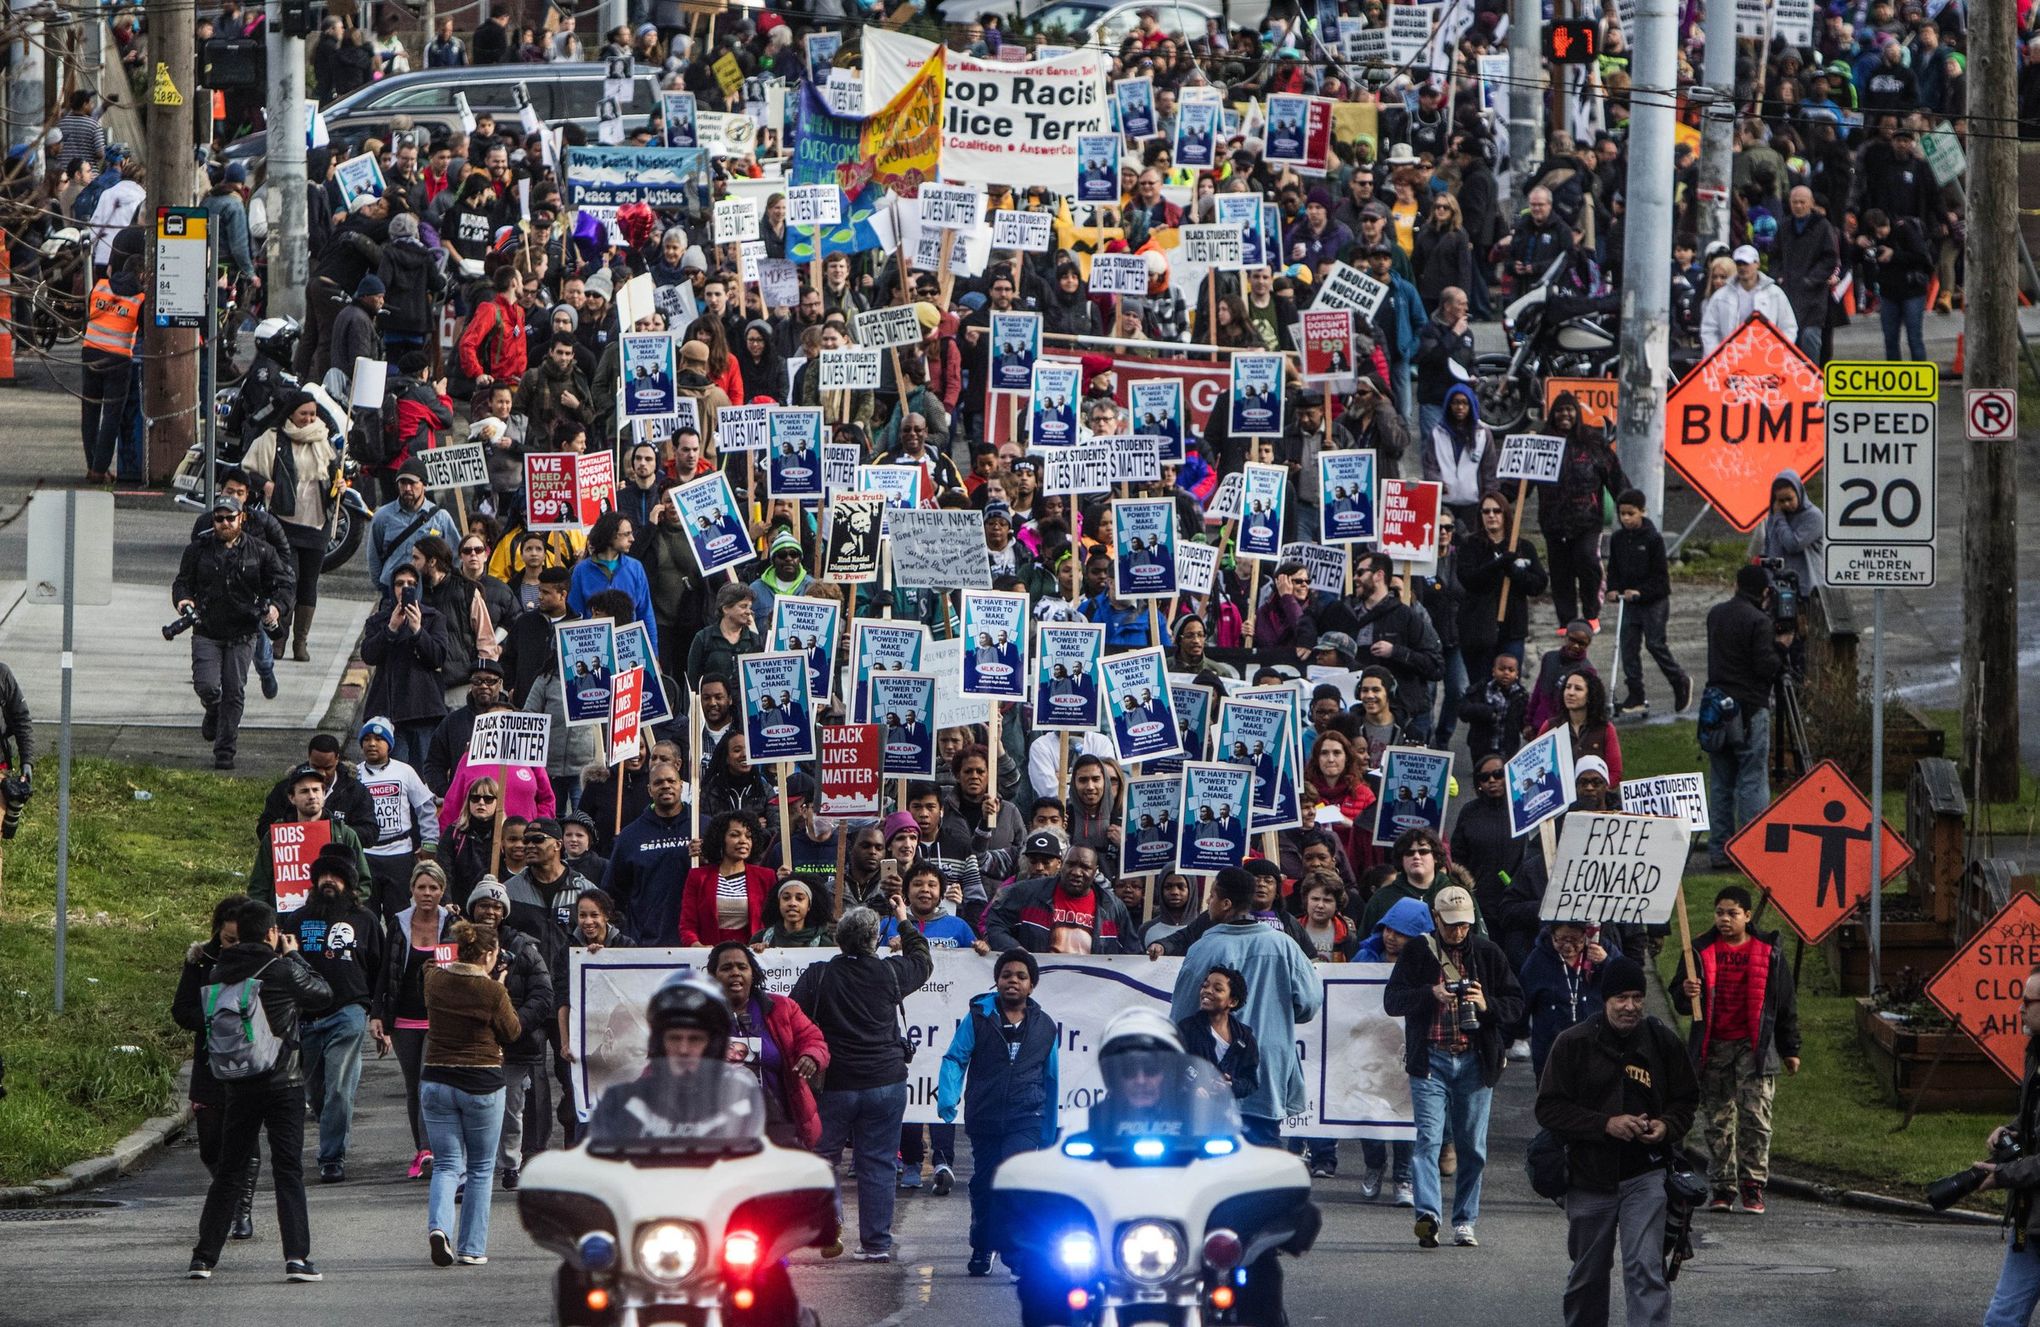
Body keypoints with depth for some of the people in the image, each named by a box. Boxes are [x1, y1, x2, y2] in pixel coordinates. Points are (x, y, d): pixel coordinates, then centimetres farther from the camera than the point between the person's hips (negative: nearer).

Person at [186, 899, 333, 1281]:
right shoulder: (284, 971, -10)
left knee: (229, 1171, 12)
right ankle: (296, 1257, -10)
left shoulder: (220, 974, 0)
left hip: (238, 1087, 3)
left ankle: (204, 1257, 12)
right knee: (288, 1171, -1)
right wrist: (294, 956, 17)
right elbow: (323, 992, 6)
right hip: (283, 1084, -3)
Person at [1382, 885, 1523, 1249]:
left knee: (1472, 1145, 5)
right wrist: (1431, 994, -16)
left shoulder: (1489, 955, 9)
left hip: (1475, 1060, 2)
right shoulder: (1417, 953, 5)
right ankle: (1428, 1215, -23)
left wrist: (1487, 1005, -11)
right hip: (1430, 1059, -2)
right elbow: (1392, 1001, 0)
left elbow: (1515, 1004, 10)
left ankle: (1465, 1221, 12)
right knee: (1429, 1137, -14)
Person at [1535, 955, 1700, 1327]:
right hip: (1590, 1177, 1)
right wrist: (1606, 1124, -17)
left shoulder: (1662, 1041, 2)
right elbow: (1549, 1108, -6)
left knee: (1645, 1268, -14)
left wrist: (1667, 1126, -9)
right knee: (1588, 1276, 15)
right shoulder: (1574, 1043, -4)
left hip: (1645, 1175, -1)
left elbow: (1686, 1099, 14)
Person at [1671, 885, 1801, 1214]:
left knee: (1756, 1116, -11)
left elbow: (1786, 1003, 12)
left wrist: (1790, 1049, 11)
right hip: (1713, 1048, 2)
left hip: (1754, 1048, -2)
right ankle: (1721, 1189, 8)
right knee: (1717, 1122, 3)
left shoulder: (1769, 952, 6)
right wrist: (1687, 994, -13)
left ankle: (1753, 1187, -6)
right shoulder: (1701, 952, 8)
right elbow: (1680, 1001, 12)